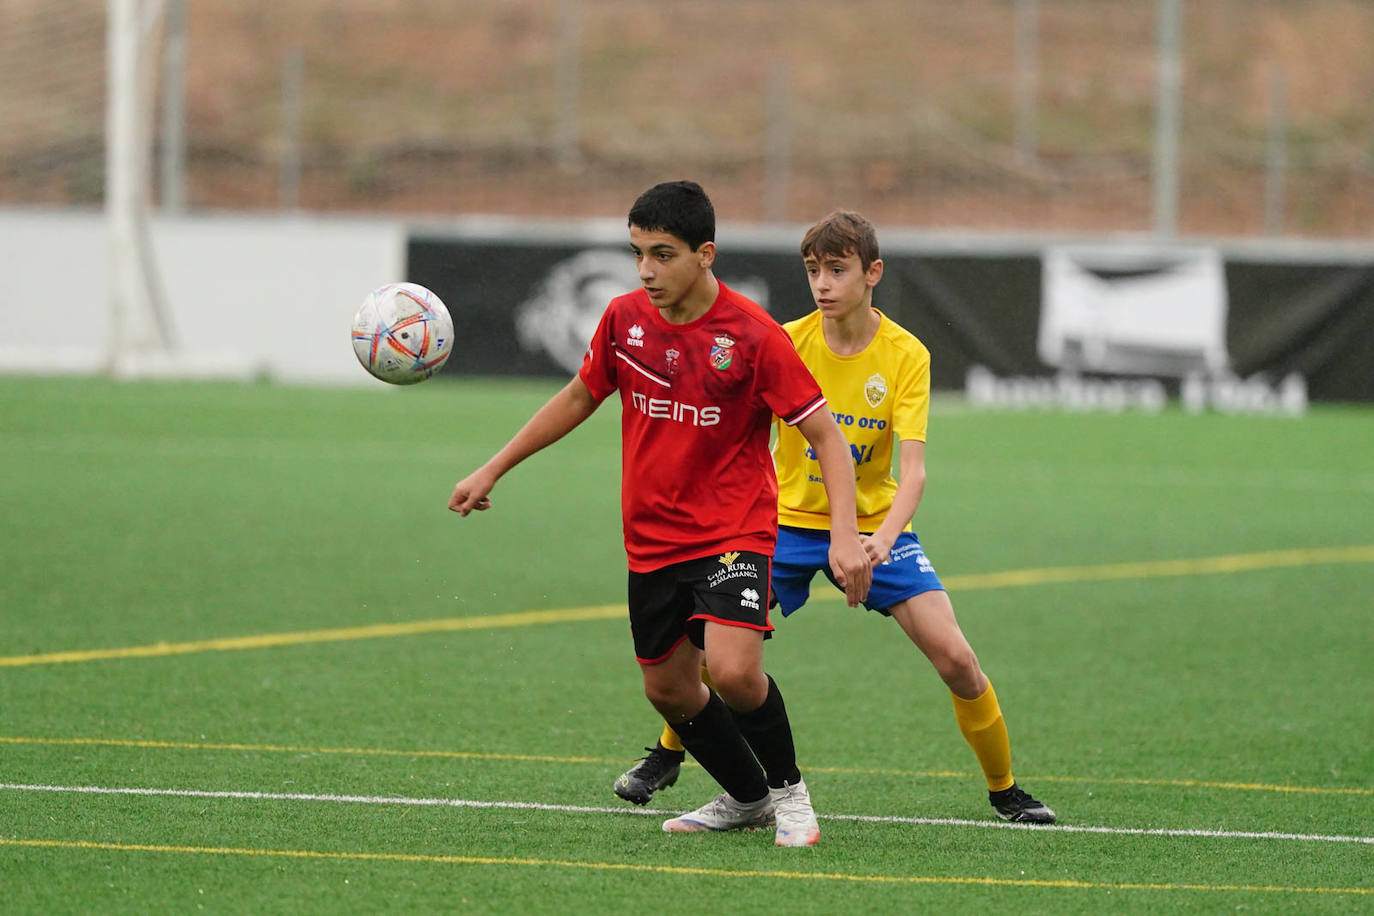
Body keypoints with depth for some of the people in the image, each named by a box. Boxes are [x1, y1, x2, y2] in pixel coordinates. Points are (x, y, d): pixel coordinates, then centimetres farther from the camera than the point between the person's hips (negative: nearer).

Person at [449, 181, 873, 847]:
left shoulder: (752, 335, -17)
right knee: (668, 689, 11)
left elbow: (824, 435, -13)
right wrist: (492, 471, 19)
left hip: (734, 531, -6)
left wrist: (845, 536, -24)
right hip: (651, 537, 6)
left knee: (733, 669, -25)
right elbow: (579, 398, 17)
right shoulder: (625, 318, -2)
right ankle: (746, 798, 35)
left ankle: (789, 792, 1)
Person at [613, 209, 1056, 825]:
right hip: (790, 517, 1)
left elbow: (912, 470, -21)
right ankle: (666, 756, 18)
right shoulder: (787, 343, -11)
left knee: (956, 659, -13)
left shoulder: (906, 355, -14)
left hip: (875, 525, -1)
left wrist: (882, 540, -38)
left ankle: (1004, 791, 8)